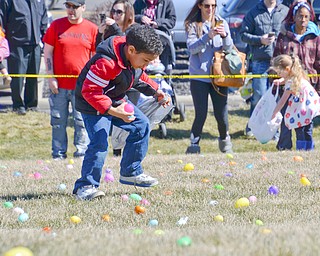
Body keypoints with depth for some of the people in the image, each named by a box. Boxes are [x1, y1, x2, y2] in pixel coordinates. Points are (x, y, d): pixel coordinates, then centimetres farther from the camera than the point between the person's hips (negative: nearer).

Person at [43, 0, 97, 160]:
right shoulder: (56, 25, 4)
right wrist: (51, 77, -2)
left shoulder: (92, 29, 3)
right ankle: (59, 154, 13)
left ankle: (82, 152, 9)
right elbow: (48, 52, 6)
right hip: (59, 85, 1)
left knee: (81, 122, 0)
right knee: (58, 121, 4)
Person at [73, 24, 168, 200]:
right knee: (99, 143, -20)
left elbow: (139, 77, 17)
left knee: (141, 125, 8)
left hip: (117, 101, 9)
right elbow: (90, 91, -34)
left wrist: (155, 91, 6)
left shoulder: (136, 57, -6)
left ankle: (131, 173, 19)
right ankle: (85, 186, -10)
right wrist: (113, 111, -38)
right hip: (93, 105, -9)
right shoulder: (106, 63, -35)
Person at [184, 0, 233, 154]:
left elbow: (229, 48, 2)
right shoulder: (192, 25, 0)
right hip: (199, 76, -2)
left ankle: (225, 141, 27)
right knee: (201, 114, -8)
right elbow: (192, 47, -12)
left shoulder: (221, 23, 7)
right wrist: (208, 36, -25)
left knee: (221, 114, 2)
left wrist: (225, 35, -18)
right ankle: (194, 146, 4)